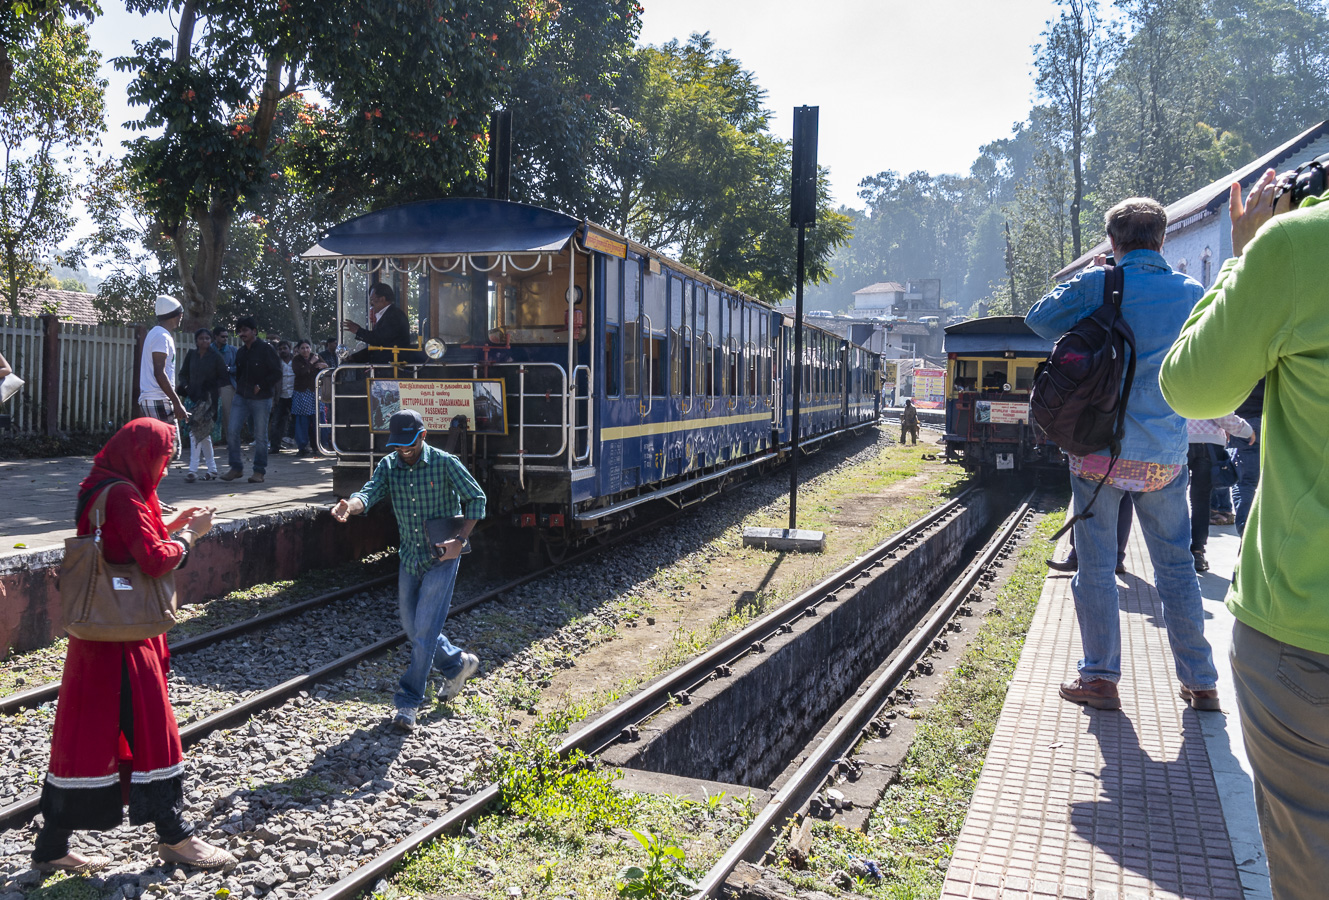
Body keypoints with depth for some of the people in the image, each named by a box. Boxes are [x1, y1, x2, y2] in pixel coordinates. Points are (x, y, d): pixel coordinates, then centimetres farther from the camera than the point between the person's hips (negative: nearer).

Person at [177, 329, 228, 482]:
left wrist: (212, 385, -17)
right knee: (203, 432, 11)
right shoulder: (191, 356, 9)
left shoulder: (216, 357, -2)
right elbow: (183, 374, 16)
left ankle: (193, 469, -13)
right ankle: (211, 468, 21)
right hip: (194, 397, 5)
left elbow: (225, 378, 0)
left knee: (197, 431, -15)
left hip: (209, 398, -5)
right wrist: (184, 385, -4)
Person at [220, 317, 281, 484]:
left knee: (260, 436, 1)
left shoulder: (265, 349, -6)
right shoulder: (240, 352, 13)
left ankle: (259, 471, 10)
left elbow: (277, 373, -7)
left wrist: (260, 386, -12)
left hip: (261, 399, -5)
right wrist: (240, 388, 12)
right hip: (241, 398, 6)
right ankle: (236, 467, 6)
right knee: (232, 431, -5)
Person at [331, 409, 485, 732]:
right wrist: (349, 506, -41)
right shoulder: (388, 465, 0)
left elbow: (476, 498, -6)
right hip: (409, 557, 6)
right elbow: (370, 492, -17)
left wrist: (460, 539, -16)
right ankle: (458, 664, 37)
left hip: (441, 557, -6)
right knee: (411, 626, 14)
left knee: (425, 627, -9)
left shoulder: (445, 463, -12)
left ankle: (408, 702, -1)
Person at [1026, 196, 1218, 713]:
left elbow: (1040, 318, 3)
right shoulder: (1192, 293, 5)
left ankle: (1100, 678, 10)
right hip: (1164, 455, 3)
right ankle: (1200, 682, 20)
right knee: (1177, 565, 13)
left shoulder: (1099, 284, -6)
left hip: (1099, 448, -3)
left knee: (1096, 565, 6)